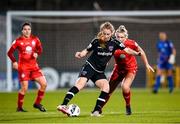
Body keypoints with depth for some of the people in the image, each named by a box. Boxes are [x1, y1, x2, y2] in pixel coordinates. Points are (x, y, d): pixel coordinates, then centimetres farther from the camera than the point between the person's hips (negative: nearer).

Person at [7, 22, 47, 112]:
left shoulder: (35, 39, 6)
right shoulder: (18, 41, -3)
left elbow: (40, 49, 10)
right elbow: (10, 52, 2)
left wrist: (37, 53, -12)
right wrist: (14, 62, -11)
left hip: (34, 66, 4)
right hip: (23, 67, -4)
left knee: (44, 84, -5)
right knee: (24, 88, -10)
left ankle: (37, 103, 11)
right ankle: (19, 107, 9)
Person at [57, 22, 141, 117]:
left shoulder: (114, 43, -2)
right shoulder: (96, 41, -8)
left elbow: (127, 50, -3)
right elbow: (86, 51, 1)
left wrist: (137, 53, -19)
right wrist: (80, 54, -19)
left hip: (99, 72, 4)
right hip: (89, 66, -4)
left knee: (106, 87, -16)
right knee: (80, 83, -24)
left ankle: (96, 111, -8)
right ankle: (63, 105, -31)